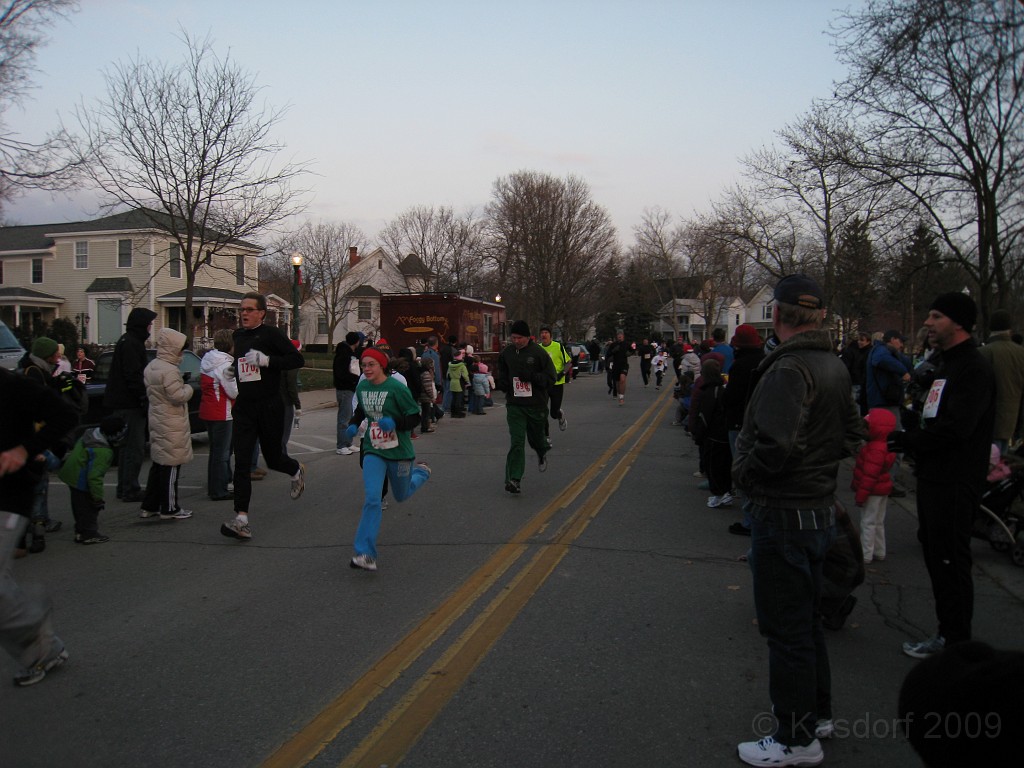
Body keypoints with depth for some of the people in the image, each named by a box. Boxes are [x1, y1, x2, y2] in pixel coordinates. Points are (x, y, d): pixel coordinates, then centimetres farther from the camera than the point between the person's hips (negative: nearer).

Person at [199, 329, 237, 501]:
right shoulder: (225, 364, -19)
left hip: (208, 411, 9)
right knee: (221, 453, -3)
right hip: (222, 414, -9)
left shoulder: (208, 361, 10)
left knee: (217, 450, 19)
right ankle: (219, 491, 2)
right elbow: (234, 392, -20)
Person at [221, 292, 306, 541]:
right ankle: (241, 521, -6)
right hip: (244, 407, 5)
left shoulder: (272, 334, -8)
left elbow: (298, 359, -17)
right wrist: (231, 372, 15)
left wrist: (266, 360, -24)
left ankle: (296, 471, 47)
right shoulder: (238, 336, 11)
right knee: (241, 462, -6)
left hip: (270, 407, -4)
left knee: (273, 458, 10)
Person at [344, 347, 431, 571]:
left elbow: (415, 417, -14)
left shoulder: (397, 388, -17)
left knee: (401, 495, 19)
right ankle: (365, 555, -13)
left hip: (399, 451, -3)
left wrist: (395, 423, -31)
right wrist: (353, 424, 3)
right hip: (373, 451, 3)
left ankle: (421, 471, 52)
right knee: (372, 499, -14)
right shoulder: (361, 387, 0)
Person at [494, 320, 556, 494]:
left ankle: (542, 454, 53)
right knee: (516, 442, -9)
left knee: (536, 438, 17)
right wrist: (498, 383, -11)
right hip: (514, 405, 1)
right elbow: (503, 377, 12)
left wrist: (531, 376, -21)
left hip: (536, 405, -1)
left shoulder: (539, 353, -8)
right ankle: (514, 479, -9)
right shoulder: (506, 353, 3)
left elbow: (550, 378, -7)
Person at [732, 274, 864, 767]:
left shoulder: (787, 369, -22)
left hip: (783, 514, -9)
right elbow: (851, 434, 17)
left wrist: (743, 473, -15)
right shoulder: (834, 366, 7)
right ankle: (817, 714, 39)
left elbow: (776, 445, -32)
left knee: (787, 630, 4)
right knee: (808, 620, 23)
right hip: (821, 509, 10)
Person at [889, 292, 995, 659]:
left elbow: (955, 428, -25)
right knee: (935, 552, 16)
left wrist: (909, 440, -15)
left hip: (956, 484, -10)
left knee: (950, 559, -2)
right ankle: (949, 629, 28)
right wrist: (912, 441, 8)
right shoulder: (946, 365, 17)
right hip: (935, 478, 10)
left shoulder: (974, 370, -16)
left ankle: (955, 638, 9)